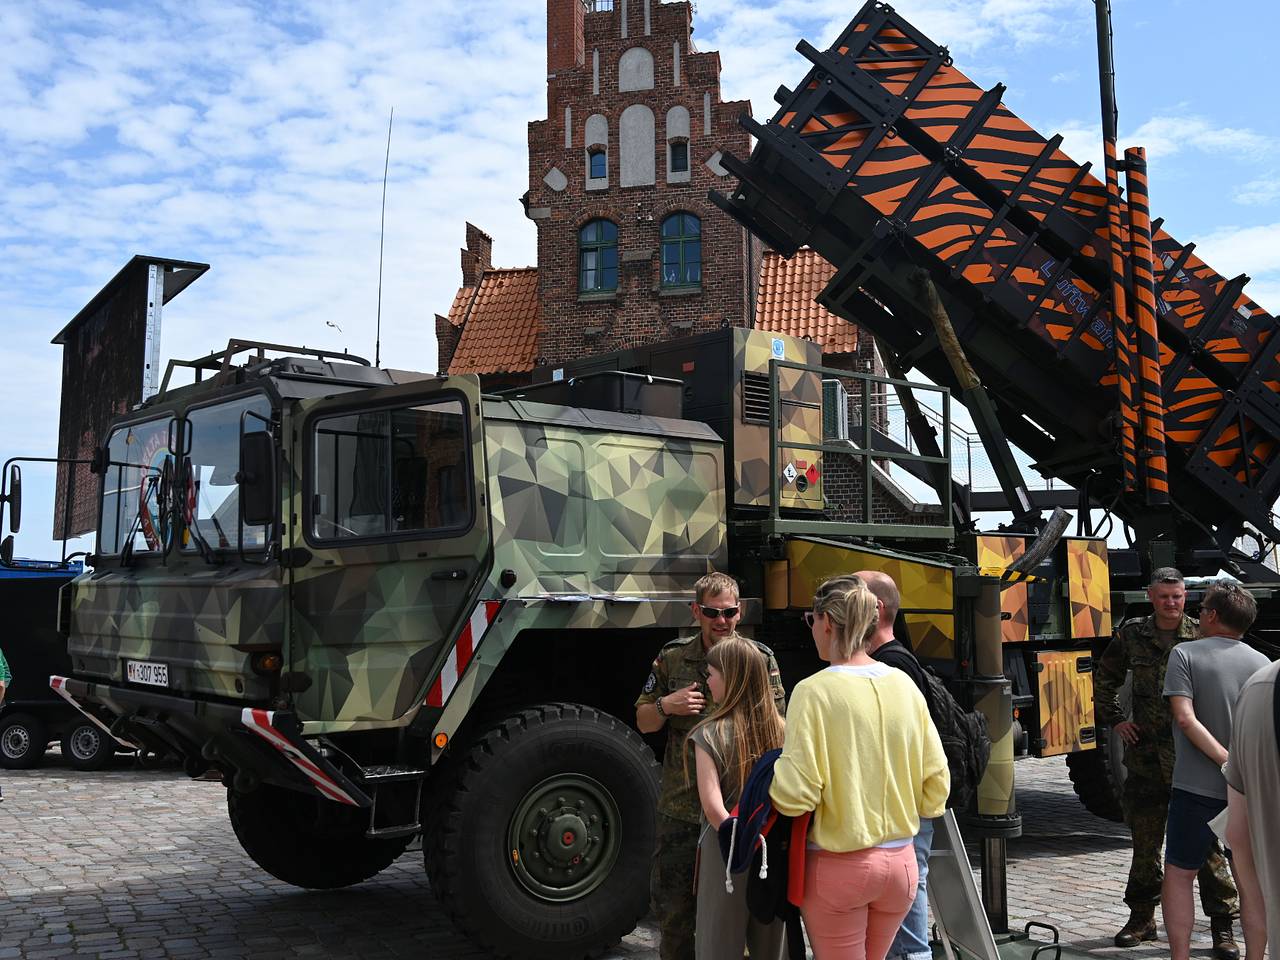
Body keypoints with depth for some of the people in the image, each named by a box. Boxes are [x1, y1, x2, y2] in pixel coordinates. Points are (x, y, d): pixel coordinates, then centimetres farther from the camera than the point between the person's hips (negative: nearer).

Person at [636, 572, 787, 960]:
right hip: (682, 808, 2)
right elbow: (643, 722, 8)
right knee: (673, 907, 11)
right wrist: (666, 706, -11)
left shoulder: (760, 658, 0)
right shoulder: (672, 658, 3)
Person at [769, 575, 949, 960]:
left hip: (838, 866, -5)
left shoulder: (814, 691, -15)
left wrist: (775, 761, 0)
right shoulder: (904, 686, 0)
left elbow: (794, 797, -20)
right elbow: (936, 783, 4)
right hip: (901, 861, 5)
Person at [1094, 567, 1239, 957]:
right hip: (1146, 756, 3)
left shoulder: (1201, 636, -4)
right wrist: (1114, 720, 11)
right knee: (1144, 841, 11)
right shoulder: (1131, 635, 5)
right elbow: (1104, 679, 19)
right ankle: (1142, 917, 25)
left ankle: (1222, 926, 11)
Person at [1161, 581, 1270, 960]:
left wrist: (1227, 761, -17)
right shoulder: (1262, 663, 5)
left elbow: (1185, 718, -18)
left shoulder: (1185, 654, -6)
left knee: (1178, 875, 6)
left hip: (1196, 787, -4)